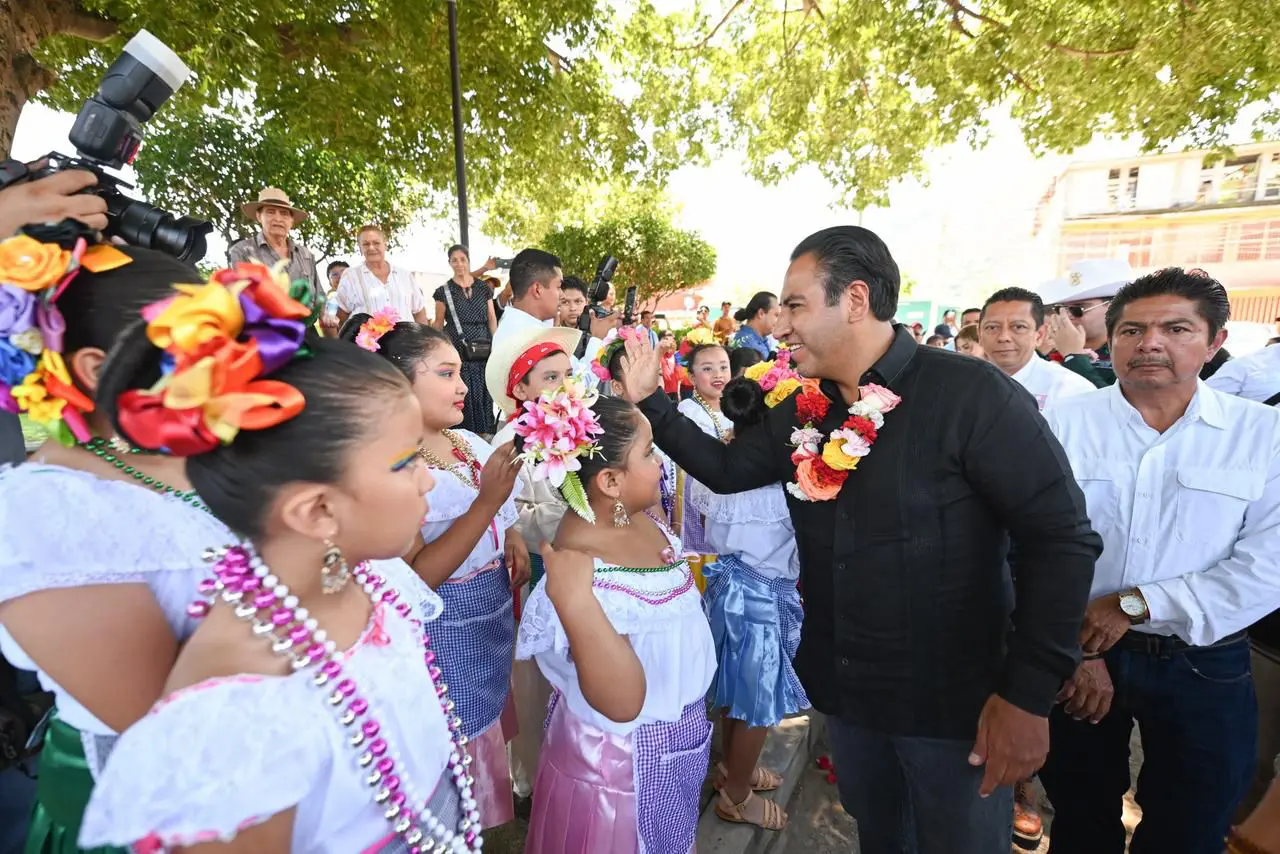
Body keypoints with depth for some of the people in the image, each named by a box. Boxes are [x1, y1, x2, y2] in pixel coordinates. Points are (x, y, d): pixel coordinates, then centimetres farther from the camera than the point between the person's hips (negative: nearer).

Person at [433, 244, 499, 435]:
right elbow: (438, 325, 6)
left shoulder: (483, 288, 9)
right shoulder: (443, 291, 4)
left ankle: (484, 433, 13)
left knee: (483, 392, 3)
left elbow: (492, 319, 11)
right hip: (457, 351, -2)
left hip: (482, 351, 2)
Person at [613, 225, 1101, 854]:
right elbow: (727, 469, 7)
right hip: (844, 691, 6)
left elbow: (1061, 538, -18)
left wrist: (1028, 695, -19)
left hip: (954, 703, -5)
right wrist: (650, 402, -1)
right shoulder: (800, 411, -1)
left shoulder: (972, 394, -20)